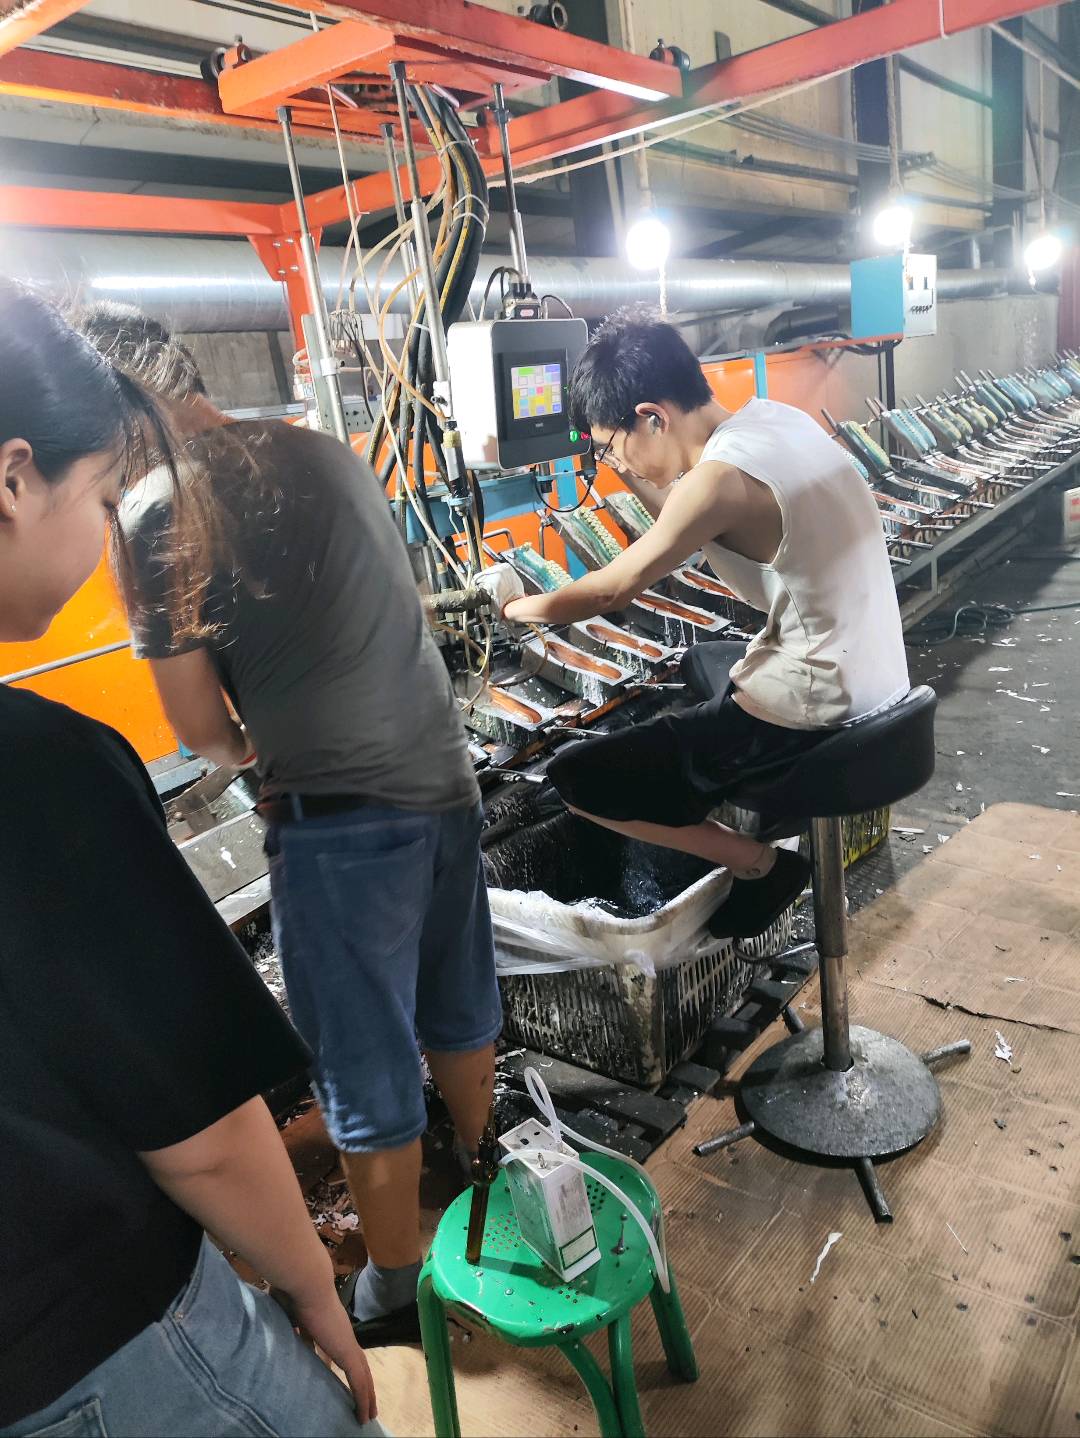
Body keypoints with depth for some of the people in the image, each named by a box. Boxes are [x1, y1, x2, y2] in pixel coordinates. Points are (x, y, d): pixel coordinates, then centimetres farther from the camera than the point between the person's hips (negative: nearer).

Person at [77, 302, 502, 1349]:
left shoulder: (155, 513, -11)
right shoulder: (323, 452, 7)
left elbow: (199, 725, -7)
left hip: (340, 818, -7)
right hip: (443, 775, 7)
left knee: (366, 1069, 12)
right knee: (458, 1009, 25)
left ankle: (395, 1290, 32)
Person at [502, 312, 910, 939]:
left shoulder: (721, 477, -22)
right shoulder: (776, 418, 3)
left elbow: (611, 591, -9)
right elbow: (687, 528, 17)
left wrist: (516, 607, 6)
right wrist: (628, 467, 9)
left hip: (813, 716, -9)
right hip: (878, 684, 10)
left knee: (577, 777, -5)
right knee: (699, 661, 37)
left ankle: (764, 864, 8)